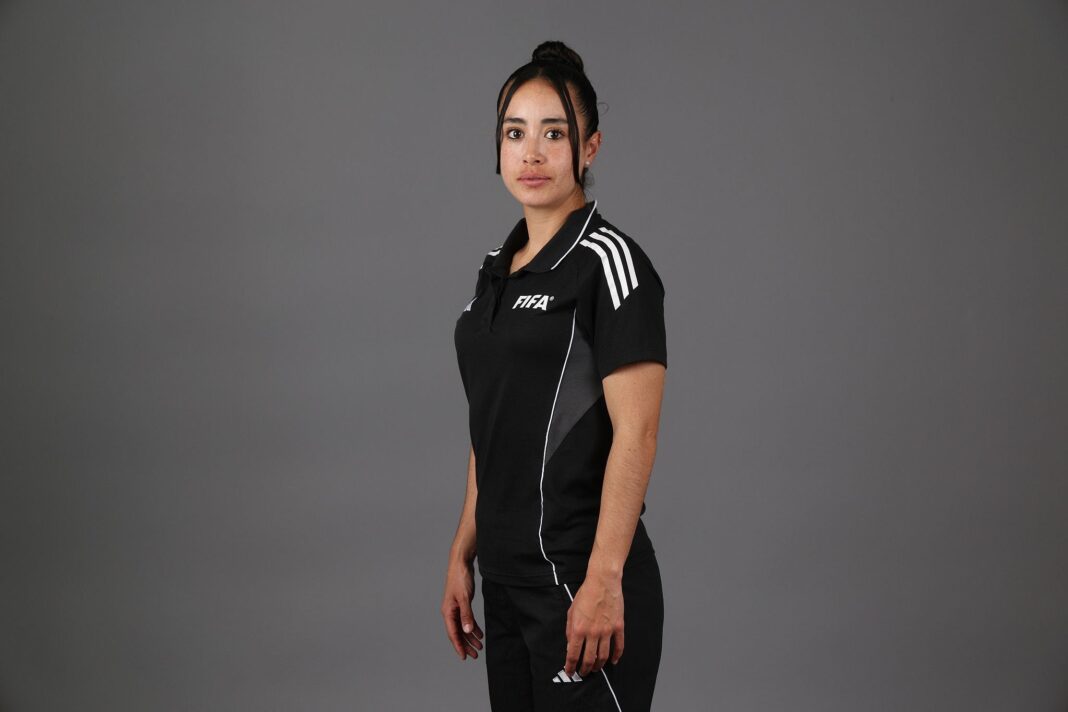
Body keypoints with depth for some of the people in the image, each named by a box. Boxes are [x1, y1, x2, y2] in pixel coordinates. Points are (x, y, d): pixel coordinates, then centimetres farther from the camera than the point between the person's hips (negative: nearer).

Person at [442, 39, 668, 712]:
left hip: (582, 578, -8)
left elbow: (635, 434, -17)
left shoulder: (608, 260, -11)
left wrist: (604, 580, -21)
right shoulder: (500, 267, 14)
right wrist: (462, 556, 15)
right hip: (511, 580, 8)